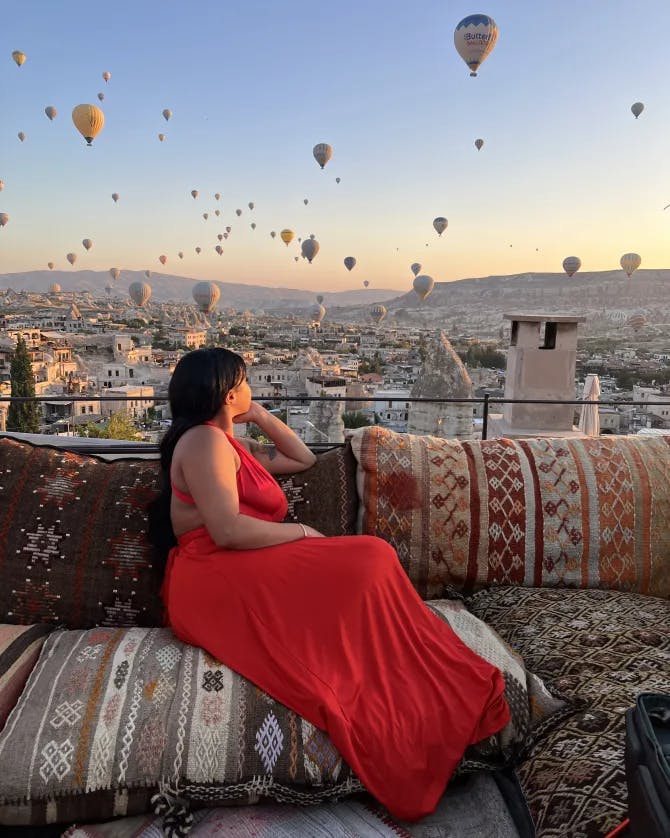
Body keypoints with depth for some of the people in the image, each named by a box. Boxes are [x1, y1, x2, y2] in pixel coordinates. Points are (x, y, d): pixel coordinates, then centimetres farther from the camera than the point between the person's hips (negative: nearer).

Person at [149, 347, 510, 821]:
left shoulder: (230, 446, 24)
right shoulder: (204, 441, -6)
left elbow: (304, 459, 31)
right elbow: (227, 531, -18)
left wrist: (261, 416, 22)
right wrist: (302, 532, -8)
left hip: (243, 580, 9)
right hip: (216, 582, -9)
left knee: (364, 565, -10)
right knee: (365, 562, -21)